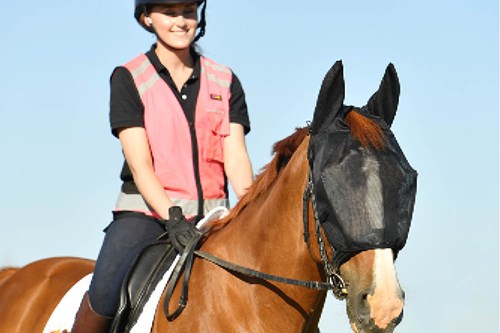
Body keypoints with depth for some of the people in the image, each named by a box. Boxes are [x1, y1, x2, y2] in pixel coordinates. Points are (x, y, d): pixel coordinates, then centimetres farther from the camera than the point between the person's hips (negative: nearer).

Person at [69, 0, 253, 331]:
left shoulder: (225, 81, 12)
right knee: (105, 295, -28)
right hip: (146, 213, -3)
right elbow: (139, 164, -7)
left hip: (211, 215, 3)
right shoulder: (128, 79, 2)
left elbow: (236, 157, 1)